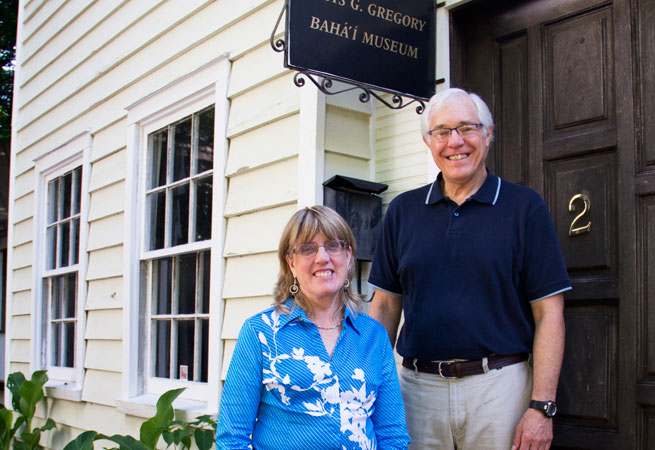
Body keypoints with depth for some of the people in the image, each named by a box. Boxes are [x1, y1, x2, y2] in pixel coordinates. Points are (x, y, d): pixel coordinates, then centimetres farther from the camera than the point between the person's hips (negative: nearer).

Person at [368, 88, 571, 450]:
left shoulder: (524, 207, -1)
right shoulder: (403, 210, 8)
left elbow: (548, 313, -5)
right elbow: (385, 306, 10)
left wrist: (542, 406, -10)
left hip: (500, 385, -2)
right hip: (419, 386, 3)